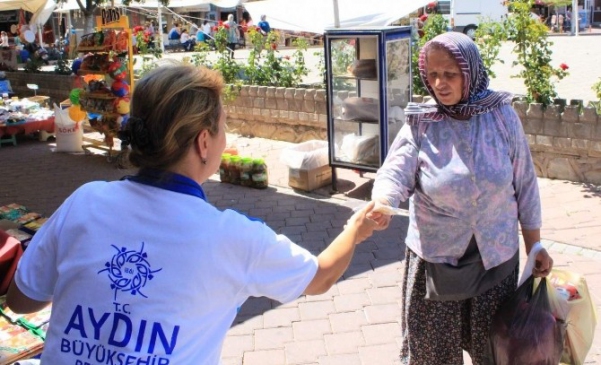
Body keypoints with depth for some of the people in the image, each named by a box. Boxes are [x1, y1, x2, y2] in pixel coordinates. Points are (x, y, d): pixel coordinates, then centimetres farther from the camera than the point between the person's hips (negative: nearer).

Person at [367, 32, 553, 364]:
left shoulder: (502, 116, -8)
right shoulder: (420, 123, -9)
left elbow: (524, 184, -1)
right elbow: (395, 172, -21)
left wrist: (535, 246, 4)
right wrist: (380, 205, -44)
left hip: (496, 256, 1)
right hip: (435, 258, 0)